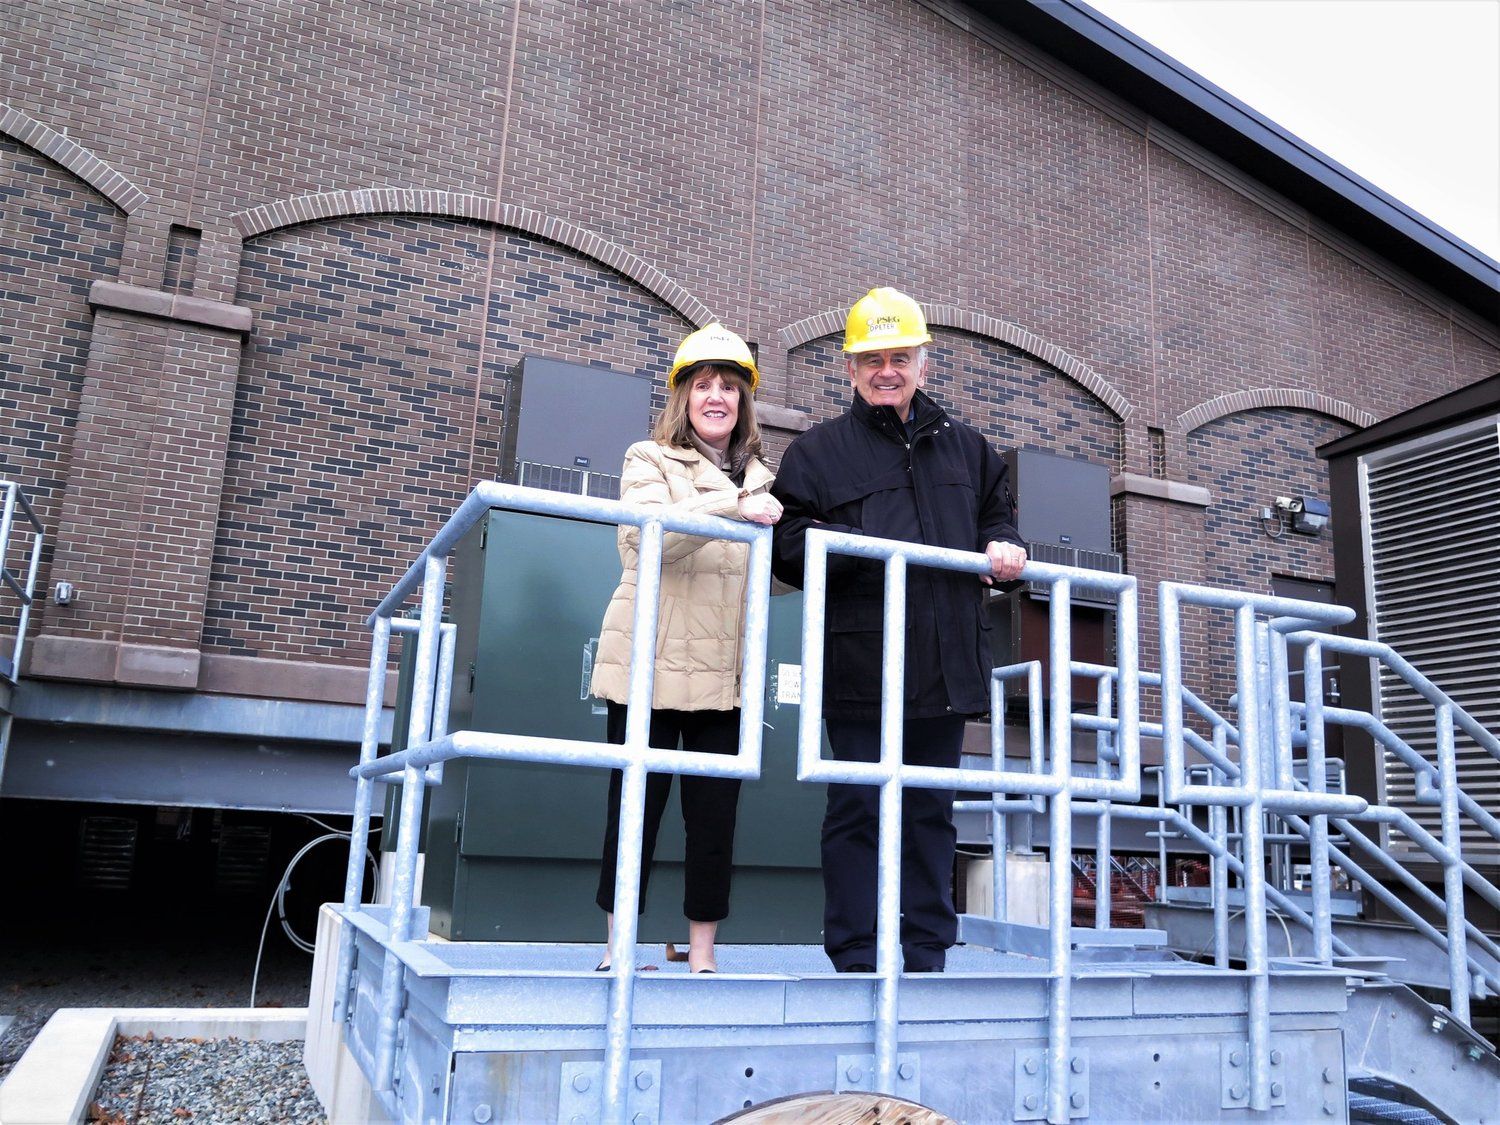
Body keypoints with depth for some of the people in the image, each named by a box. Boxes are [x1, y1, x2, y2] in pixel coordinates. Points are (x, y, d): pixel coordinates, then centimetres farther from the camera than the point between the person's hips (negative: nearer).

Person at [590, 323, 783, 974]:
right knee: (635, 803, 3)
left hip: (726, 672, 3)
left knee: (716, 811, 3)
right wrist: (734, 506, -28)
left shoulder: (758, 477, 18)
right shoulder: (649, 461, 5)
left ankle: (702, 953, 15)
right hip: (654, 663, -3)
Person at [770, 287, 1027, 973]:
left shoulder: (964, 447, 18)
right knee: (859, 808, -1)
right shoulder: (818, 450, 5)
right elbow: (787, 548, -3)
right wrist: (856, 542, -20)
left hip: (947, 668, 4)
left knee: (931, 811, 11)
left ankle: (927, 956, 21)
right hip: (861, 666, -4)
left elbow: (996, 512, 29)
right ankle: (856, 957, 10)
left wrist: (1003, 546, 6)